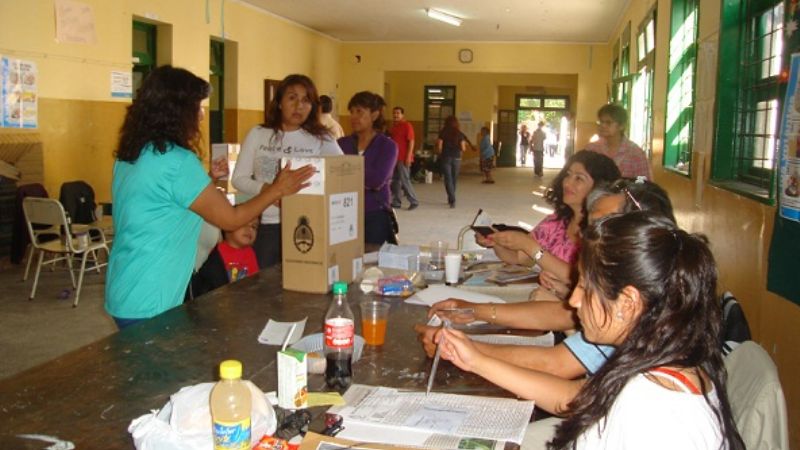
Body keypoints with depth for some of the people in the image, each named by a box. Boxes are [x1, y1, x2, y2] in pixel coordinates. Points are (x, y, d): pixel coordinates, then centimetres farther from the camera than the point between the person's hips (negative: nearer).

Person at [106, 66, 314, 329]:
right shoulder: (177, 161, -20)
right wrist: (277, 190, -2)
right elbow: (231, 219, -12)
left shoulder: (130, 156, 6)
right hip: (148, 305, -9)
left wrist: (204, 180, 14)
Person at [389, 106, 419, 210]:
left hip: (403, 158, -8)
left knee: (404, 180, -8)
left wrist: (408, 157, -18)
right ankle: (396, 202, 16)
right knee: (395, 180, 9)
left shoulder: (407, 125, -8)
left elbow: (411, 142, -12)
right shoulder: (393, 126, 15)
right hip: (394, 157, 8)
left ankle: (414, 201, 1)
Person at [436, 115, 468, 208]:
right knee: (454, 179, 15)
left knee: (448, 179, -2)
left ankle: (452, 200, -18)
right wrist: (464, 146, 19)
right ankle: (451, 199, 27)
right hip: (456, 158, 2)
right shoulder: (460, 134, -1)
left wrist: (440, 153, 15)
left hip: (446, 158, -2)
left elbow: (439, 147, -5)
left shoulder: (443, 133, -3)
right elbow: (463, 149, -3)